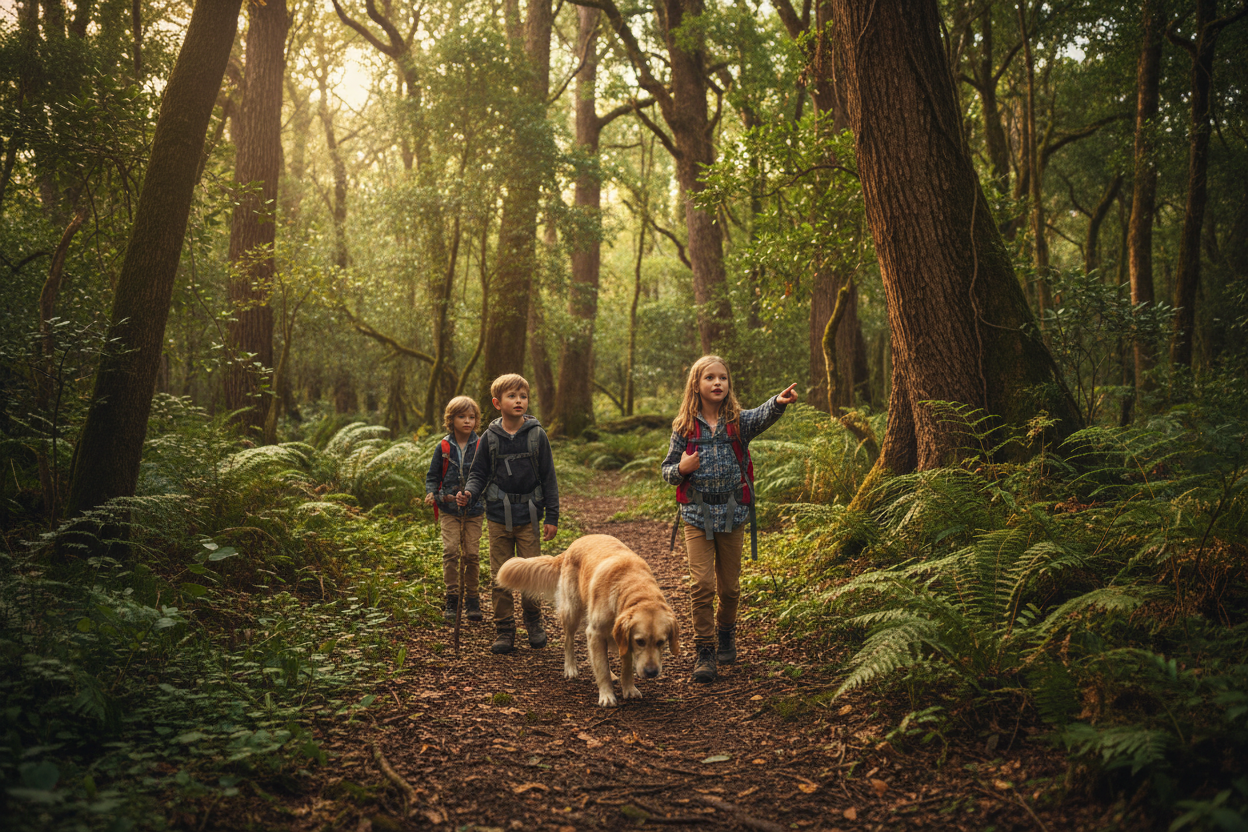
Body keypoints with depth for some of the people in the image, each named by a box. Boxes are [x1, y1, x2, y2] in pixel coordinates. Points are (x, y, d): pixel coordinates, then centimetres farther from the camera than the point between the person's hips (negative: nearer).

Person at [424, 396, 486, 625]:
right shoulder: (443, 447, 2)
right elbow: (433, 475, 9)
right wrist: (431, 493, -7)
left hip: (474, 510, 0)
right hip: (449, 509, 0)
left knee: (472, 554, 0)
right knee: (450, 550, -10)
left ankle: (472, 600, 13)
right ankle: (452, 599, -1)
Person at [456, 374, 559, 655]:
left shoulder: (537, 435, -1)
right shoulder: (489, 437, 1)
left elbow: (548, 478, 2)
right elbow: (479, 473, 8)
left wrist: (552, 516, 1)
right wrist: (469, 492, -14)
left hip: (529, 516, -1)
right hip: (498, 515, 1)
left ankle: (533, 622, 23)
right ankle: (504, 629, 15)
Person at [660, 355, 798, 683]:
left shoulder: (739, 421, -1)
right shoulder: (685, 427, 0)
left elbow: (763, 415, -25)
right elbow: (667, 470, 8)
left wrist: (779, 402, -47)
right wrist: (681, 468, -16)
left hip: (732, 514, 1)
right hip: (697, 514, -1)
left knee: (730, 586, 11)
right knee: (702, 585, -7)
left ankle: (726, 634, 38)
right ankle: (704, 651, 4)